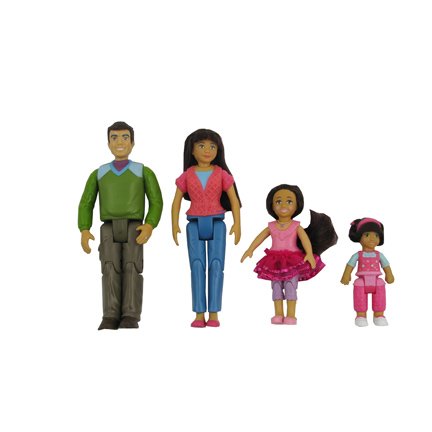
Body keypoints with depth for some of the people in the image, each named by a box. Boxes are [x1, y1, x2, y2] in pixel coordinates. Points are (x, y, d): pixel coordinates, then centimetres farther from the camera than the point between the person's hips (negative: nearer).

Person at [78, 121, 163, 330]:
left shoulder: (144, 172, 12)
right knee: (110, 269, -20)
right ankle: (111, 318, -25)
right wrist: (84, 231, -3)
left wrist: (150, 226, -14)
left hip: (134, 228, -1)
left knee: (132, 267, -23)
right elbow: (86, 205, 14)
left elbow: (156, 202, 5)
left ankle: (130, 317, -27)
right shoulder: (98, 174, 18)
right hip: (109, 228, 2)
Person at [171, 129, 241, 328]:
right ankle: (199, 314, -3)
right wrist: (175, 225, -4)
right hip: (195, 225, 1)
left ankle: (214, 314, -4)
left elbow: (234, 199, 3)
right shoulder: (187, 175, 3)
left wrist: (237, 224, -7)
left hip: (216, 224, 0)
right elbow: (177, 200, 7)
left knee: (216, 265, -8)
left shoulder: (221, 174, 2)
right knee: (197, 266, -5)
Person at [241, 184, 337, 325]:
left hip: (293, 261, -3)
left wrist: (309, 254, -29)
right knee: (276, 286, 2)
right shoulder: (271, 227, 7)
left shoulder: (296, 227, -1)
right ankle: (278, 314, 6)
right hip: (276, 262, 3)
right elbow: (260, 238, 6)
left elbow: (305, 239, -13)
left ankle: (291, 315, -8)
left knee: (290, 286, -9)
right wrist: (250, 250, -6)